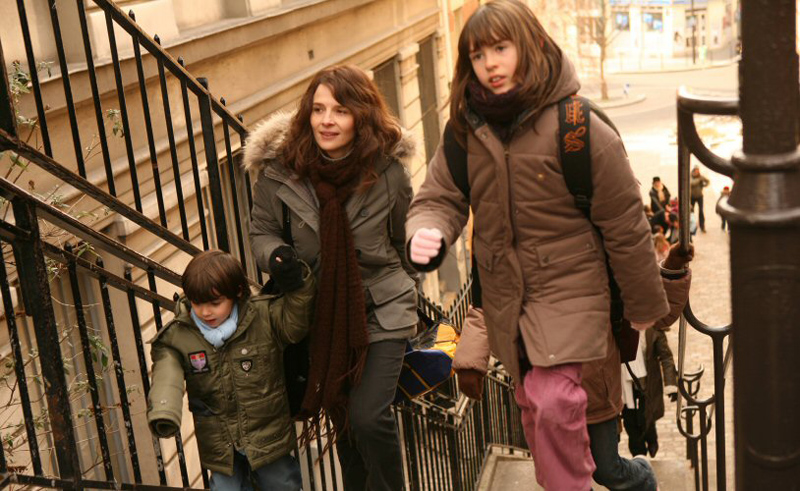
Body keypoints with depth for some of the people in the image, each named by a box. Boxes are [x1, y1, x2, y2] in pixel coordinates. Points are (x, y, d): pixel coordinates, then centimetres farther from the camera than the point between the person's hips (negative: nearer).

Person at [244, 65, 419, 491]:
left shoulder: (387, 167, -11)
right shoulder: (279, 168, -11)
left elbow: (404, 241, 3)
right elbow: (262, 231, 3)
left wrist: (408, 294, 10)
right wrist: (277, 258, -19)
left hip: (381, 312, -2)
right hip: (319, 315, 2)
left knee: (368, 417, -15)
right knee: (343, 423, 16)